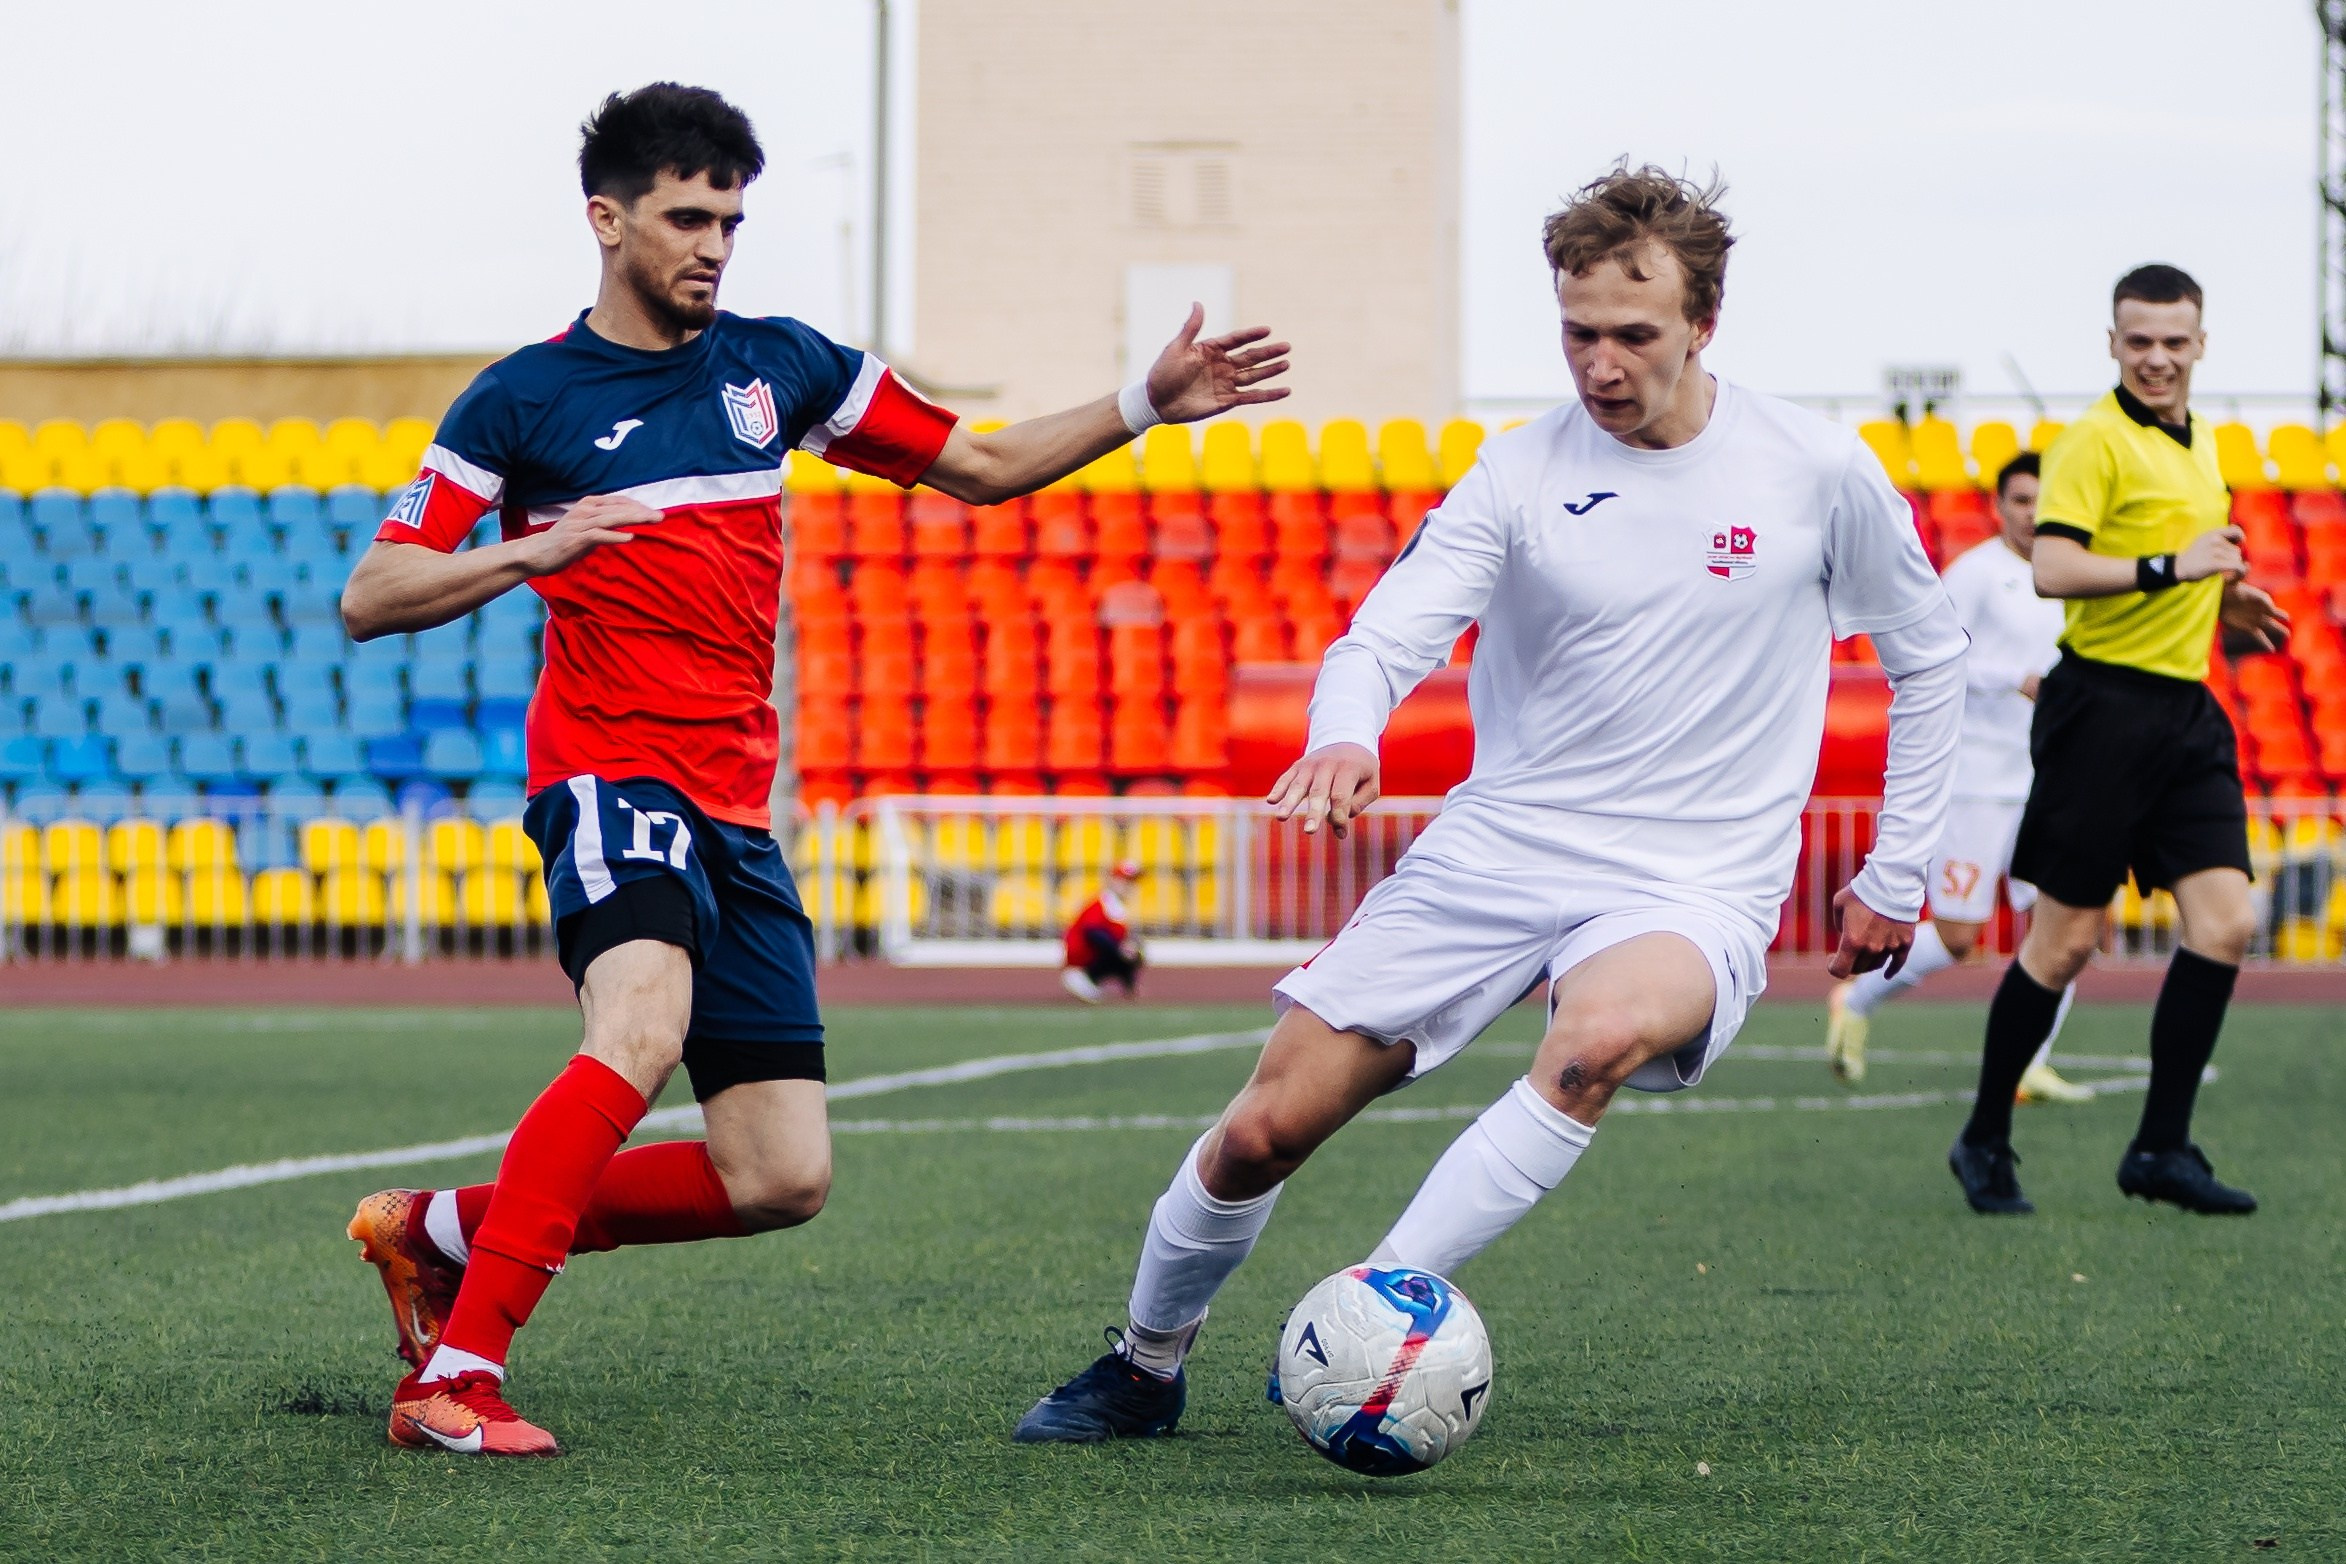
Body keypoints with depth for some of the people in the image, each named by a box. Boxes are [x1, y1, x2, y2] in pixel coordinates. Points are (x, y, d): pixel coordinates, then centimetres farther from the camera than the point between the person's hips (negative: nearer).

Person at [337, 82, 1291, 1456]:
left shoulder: (777, 365, 12)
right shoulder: (524, 400, 0)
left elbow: (979, 467, 19)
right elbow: (370, 600, -2)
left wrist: (1146, 405, 5)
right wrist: (528, 553, -19)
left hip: (739, 814, 6)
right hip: (614, 777, -6)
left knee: (781, 1178, -1)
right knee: (642, 1033, -35)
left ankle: (446, 1232, 13)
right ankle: (456, 1376, -33)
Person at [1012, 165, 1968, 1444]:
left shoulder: (1818, 473, -3)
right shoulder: (1521, 474, -2)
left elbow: (1926, 657, 11)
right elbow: (1389, 632, -11)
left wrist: (1896, 879, 10)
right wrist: (1342, 736, -35)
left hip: (1691, 890, -2)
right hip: (1493, 851, 2)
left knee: (1600, 1038, -38)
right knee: (1265, 1128, -4)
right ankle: (1145, 1365, 22)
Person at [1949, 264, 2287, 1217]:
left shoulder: (2200, 445, 17)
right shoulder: (2097, 440, -10)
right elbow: (2054, 569, -22)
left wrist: (2221, 599, 15)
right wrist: (2173, 568, -26)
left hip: (2186, 709, 8)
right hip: (2106, 703, -8)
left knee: (2225, 923, -4)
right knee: (2067, 938, -2)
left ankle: (2161, 1148, 2)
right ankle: (1984, 1143, 12)